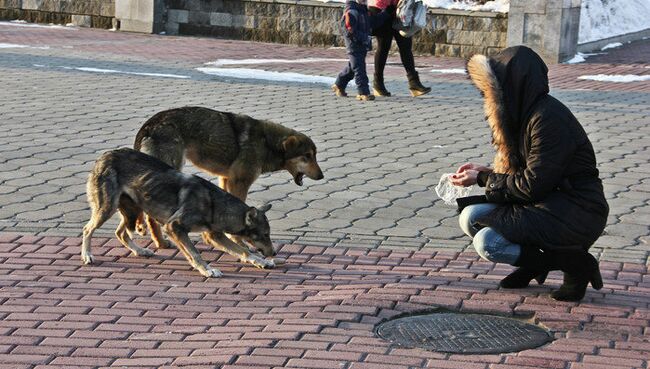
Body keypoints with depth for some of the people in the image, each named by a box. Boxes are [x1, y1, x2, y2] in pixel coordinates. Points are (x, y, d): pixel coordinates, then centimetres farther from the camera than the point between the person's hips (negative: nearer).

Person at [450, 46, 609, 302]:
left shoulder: (548, 118, -20)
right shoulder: (528, 113, 9)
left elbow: (533, 185, -20)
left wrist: (483, 179, -9)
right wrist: (484, 172, 5)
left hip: (577, 212, -9)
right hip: (548, 202, 9)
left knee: (487, 243, -21)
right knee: (469, 217, -4)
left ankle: (575, 264, -7)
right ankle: (534, 264, 11)